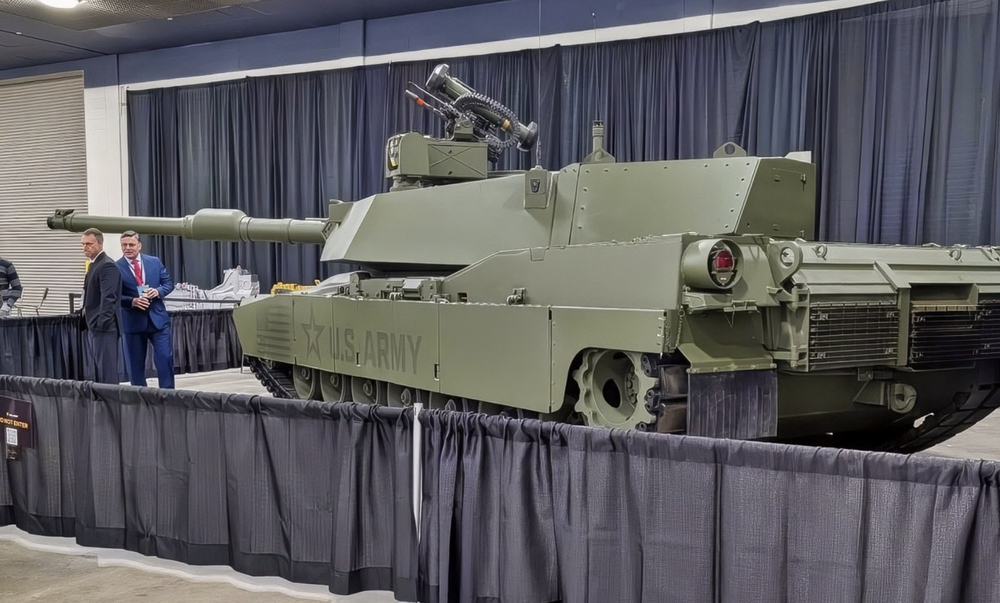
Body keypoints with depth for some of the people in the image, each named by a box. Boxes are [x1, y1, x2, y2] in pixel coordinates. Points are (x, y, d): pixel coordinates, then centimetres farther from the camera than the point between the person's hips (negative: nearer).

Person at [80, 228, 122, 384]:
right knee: (100, 369, 11)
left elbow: (109, 298, -22)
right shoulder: (94, 265, 18)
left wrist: (102, 323, -26)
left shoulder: (107, 265, -13)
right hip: (96, 326, 10)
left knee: (107, 370, -9)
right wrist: (88, 320, 15)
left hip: (104, 326, -10)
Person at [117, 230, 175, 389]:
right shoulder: (116, 267, -2)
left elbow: (169, 283, 10)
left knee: (165, 358, -2)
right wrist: (132, 301, -20)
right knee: (136, 364, 6)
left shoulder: (155, 262, 7)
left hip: (157, 318, 2)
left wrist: (158, 291, -11)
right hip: (133, 322, -1)